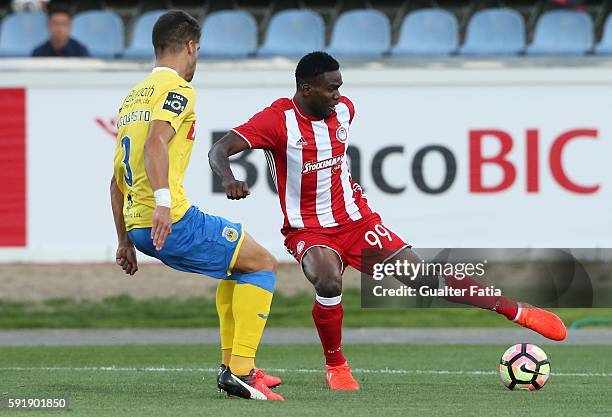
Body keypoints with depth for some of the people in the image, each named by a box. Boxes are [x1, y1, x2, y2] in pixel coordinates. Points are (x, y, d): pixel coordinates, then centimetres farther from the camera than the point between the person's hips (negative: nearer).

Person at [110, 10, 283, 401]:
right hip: (173, 222, -9)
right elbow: (156, 142, -24)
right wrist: (163, 203, -32)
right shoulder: (176, 88, -4)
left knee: (238, 262, 28)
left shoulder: (133, 97, 22)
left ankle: (232, 365, 24)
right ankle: (241, 370, -6)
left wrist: (125, 240, 28)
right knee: (263, 264, 3)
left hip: (137, 224, 9)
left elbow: (117, 180, 25)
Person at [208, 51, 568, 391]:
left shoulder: (344, 109, 1)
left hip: (356, 220, 4)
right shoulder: (278, 120, -17)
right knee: (329, 283, -35)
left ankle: (518, 312, 5)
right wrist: (229, 180, -44)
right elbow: (219, 151, -24)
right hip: (309, 231, -4)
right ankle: (336, 366, -11)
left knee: (426, 279, -3)